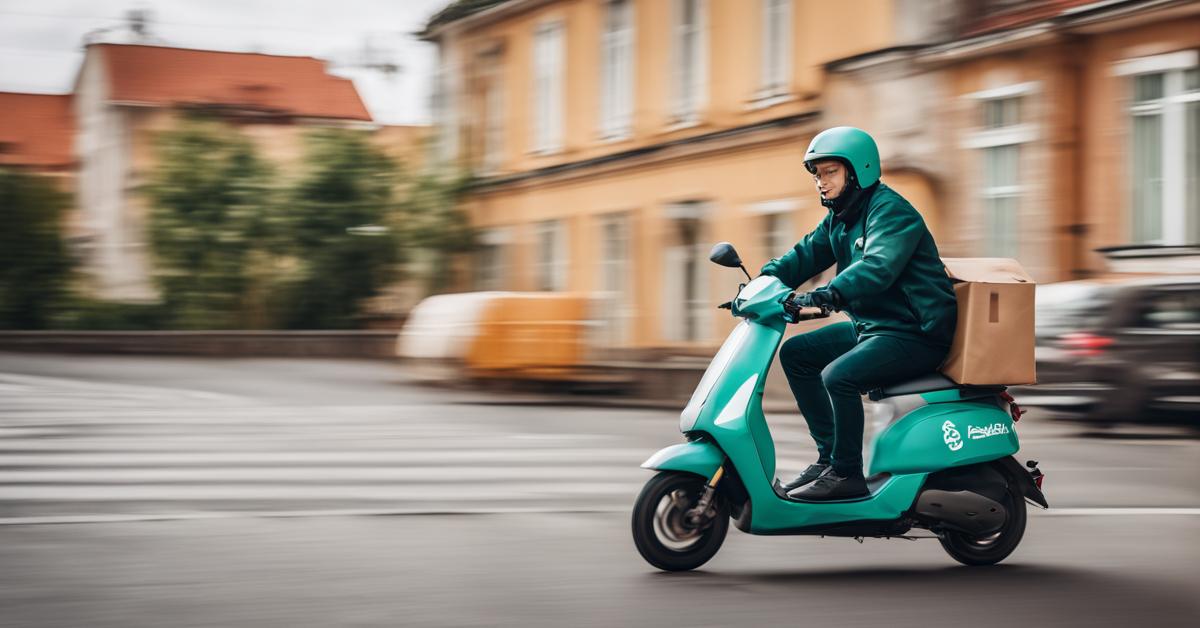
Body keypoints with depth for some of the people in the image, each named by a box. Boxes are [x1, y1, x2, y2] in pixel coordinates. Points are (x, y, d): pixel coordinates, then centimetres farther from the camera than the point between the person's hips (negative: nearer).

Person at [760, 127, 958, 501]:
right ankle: (829, 455, 10)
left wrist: (826, 295, -45)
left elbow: (877, 267, -33)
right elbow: (807, 254, 12)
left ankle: (847, 474, -14)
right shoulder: (839, 218, 13)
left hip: (915, 334, -10)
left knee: (838, 375, -29)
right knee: (795, 353, 10)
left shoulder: (890, 210, -17)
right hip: (869, 326, 10)